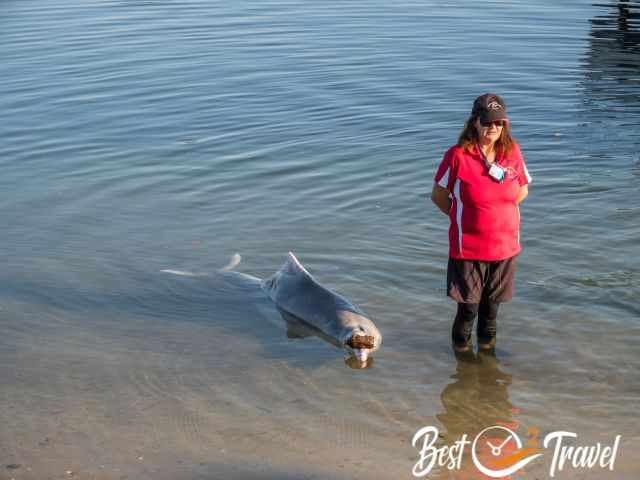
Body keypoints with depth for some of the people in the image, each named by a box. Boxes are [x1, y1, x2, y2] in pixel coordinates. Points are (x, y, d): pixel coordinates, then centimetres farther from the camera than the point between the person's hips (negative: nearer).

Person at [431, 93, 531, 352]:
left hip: (506, 244, 3)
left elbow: (523, 190, 14)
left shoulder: (512, 153, -2)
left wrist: (498, 212, 6)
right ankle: (461, 345, 30)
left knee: (493, 302, 16)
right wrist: (463, 218, 1)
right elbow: (438, 195, -3)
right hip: (468, 247, -3)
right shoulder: (457, 156, -14)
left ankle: (487, 345, 38)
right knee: (469, 306, 3)